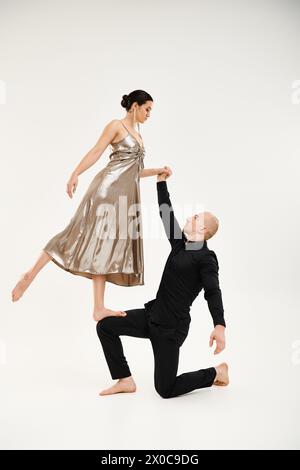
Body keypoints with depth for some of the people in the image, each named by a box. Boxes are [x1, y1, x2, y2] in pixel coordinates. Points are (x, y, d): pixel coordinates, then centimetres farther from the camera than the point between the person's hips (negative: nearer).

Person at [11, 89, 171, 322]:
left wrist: (157, 171, 21)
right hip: (109, 186, -7)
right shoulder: (116, 125, 3)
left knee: (107, 246, 2)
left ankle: (99, 308, 0)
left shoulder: (138, 136, 25)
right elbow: (96, 152, -8)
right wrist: (75, 174, -19)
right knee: (84, 233, -16)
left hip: (127, 194, 7)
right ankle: (31, 274, -6)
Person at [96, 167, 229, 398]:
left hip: (171, 327, -8)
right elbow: (167, 214, 12)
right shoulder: (181, 244, 7)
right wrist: (161, 181, 14)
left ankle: (216, 372, 20)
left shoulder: (206, 259, -15)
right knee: (105, 326, 0)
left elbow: (213, 292, -29)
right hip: (153, 315, 8)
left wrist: (220, 326, -43)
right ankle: (125, 381, 11)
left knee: (165, 389, -1)